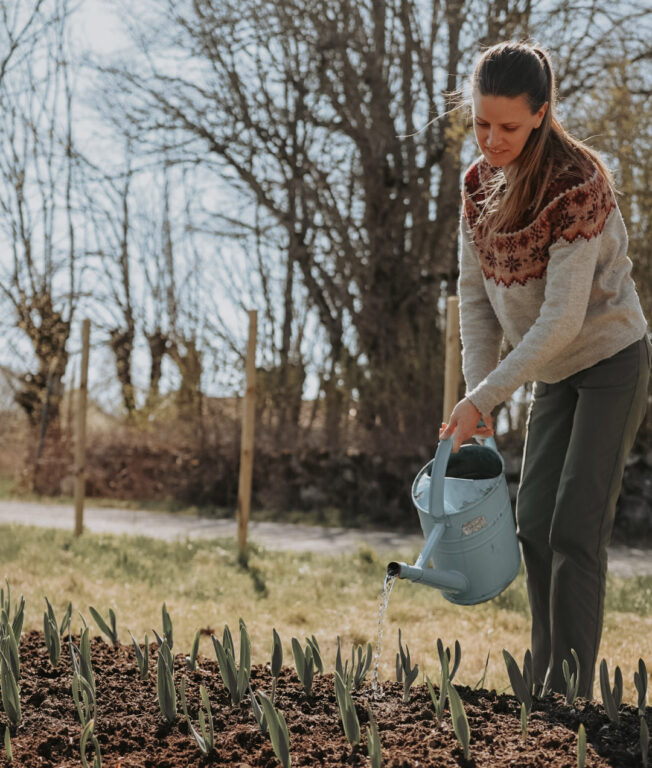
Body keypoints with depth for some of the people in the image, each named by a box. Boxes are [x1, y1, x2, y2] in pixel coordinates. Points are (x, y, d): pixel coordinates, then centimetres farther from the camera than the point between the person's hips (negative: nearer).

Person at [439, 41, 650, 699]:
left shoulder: (577, 184, -25)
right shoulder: (480, 182, -2)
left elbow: (562, 317, -28)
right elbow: (475, 293, 2)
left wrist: (486, 397, -27)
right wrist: (476, 391, -8)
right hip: (555, 374, 8)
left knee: (575, 528, -11)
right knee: (534, 523, 7)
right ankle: (545, 687, 18)